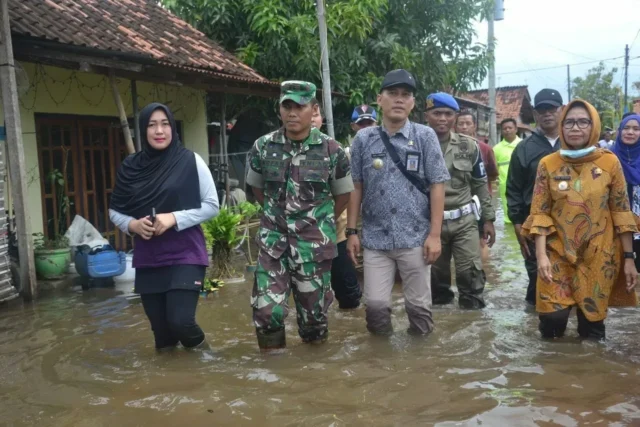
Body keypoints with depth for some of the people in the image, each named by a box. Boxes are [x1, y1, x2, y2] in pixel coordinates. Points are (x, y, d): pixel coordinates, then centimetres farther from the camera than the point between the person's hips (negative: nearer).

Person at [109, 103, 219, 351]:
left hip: (185, 255, -3)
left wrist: (174, 218, -16)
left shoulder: (190, 161, -6)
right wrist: (132, 224, -9)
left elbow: (212, 206, -4)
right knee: (160, 329, 7)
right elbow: (115, 211, 12)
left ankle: (198, 346, 23)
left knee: (180, 321, -12)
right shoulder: (131, 167, 3)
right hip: (147, 260, 3)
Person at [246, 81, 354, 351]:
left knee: (313, 310, 10)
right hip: (273, 243, 1)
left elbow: (343, 195, 8)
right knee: (267, 310, -4)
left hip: (314, 245, -1)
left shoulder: (331, 151, -6)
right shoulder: (263, 148, -1)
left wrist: (321, 223, 10)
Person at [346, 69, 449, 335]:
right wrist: (352, 231, 3)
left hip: (415, 237, -1)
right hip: (375, 238, 1)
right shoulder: (363, 139, 3)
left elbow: (436, 186, -3)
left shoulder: (425, 136, -2)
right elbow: (356, 188, 6)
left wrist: (434, 234, -7)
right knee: (375, 302, 4)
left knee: (418, 303, 10)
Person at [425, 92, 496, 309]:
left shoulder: (469, 146, 3)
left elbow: (481, 184, 9)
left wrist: (488, 219, 8)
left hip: (464, 220, 1)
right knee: (435, 275, 12)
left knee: (471, 273, -1)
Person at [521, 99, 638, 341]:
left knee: (593, 316, 7)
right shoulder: (548, 164, -1)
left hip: (599, 257, 0)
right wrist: (541, 255, -12)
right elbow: (540, 212, -2)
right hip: (558, 254, 0)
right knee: (552, 316, -6)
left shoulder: (610, 162, -1)